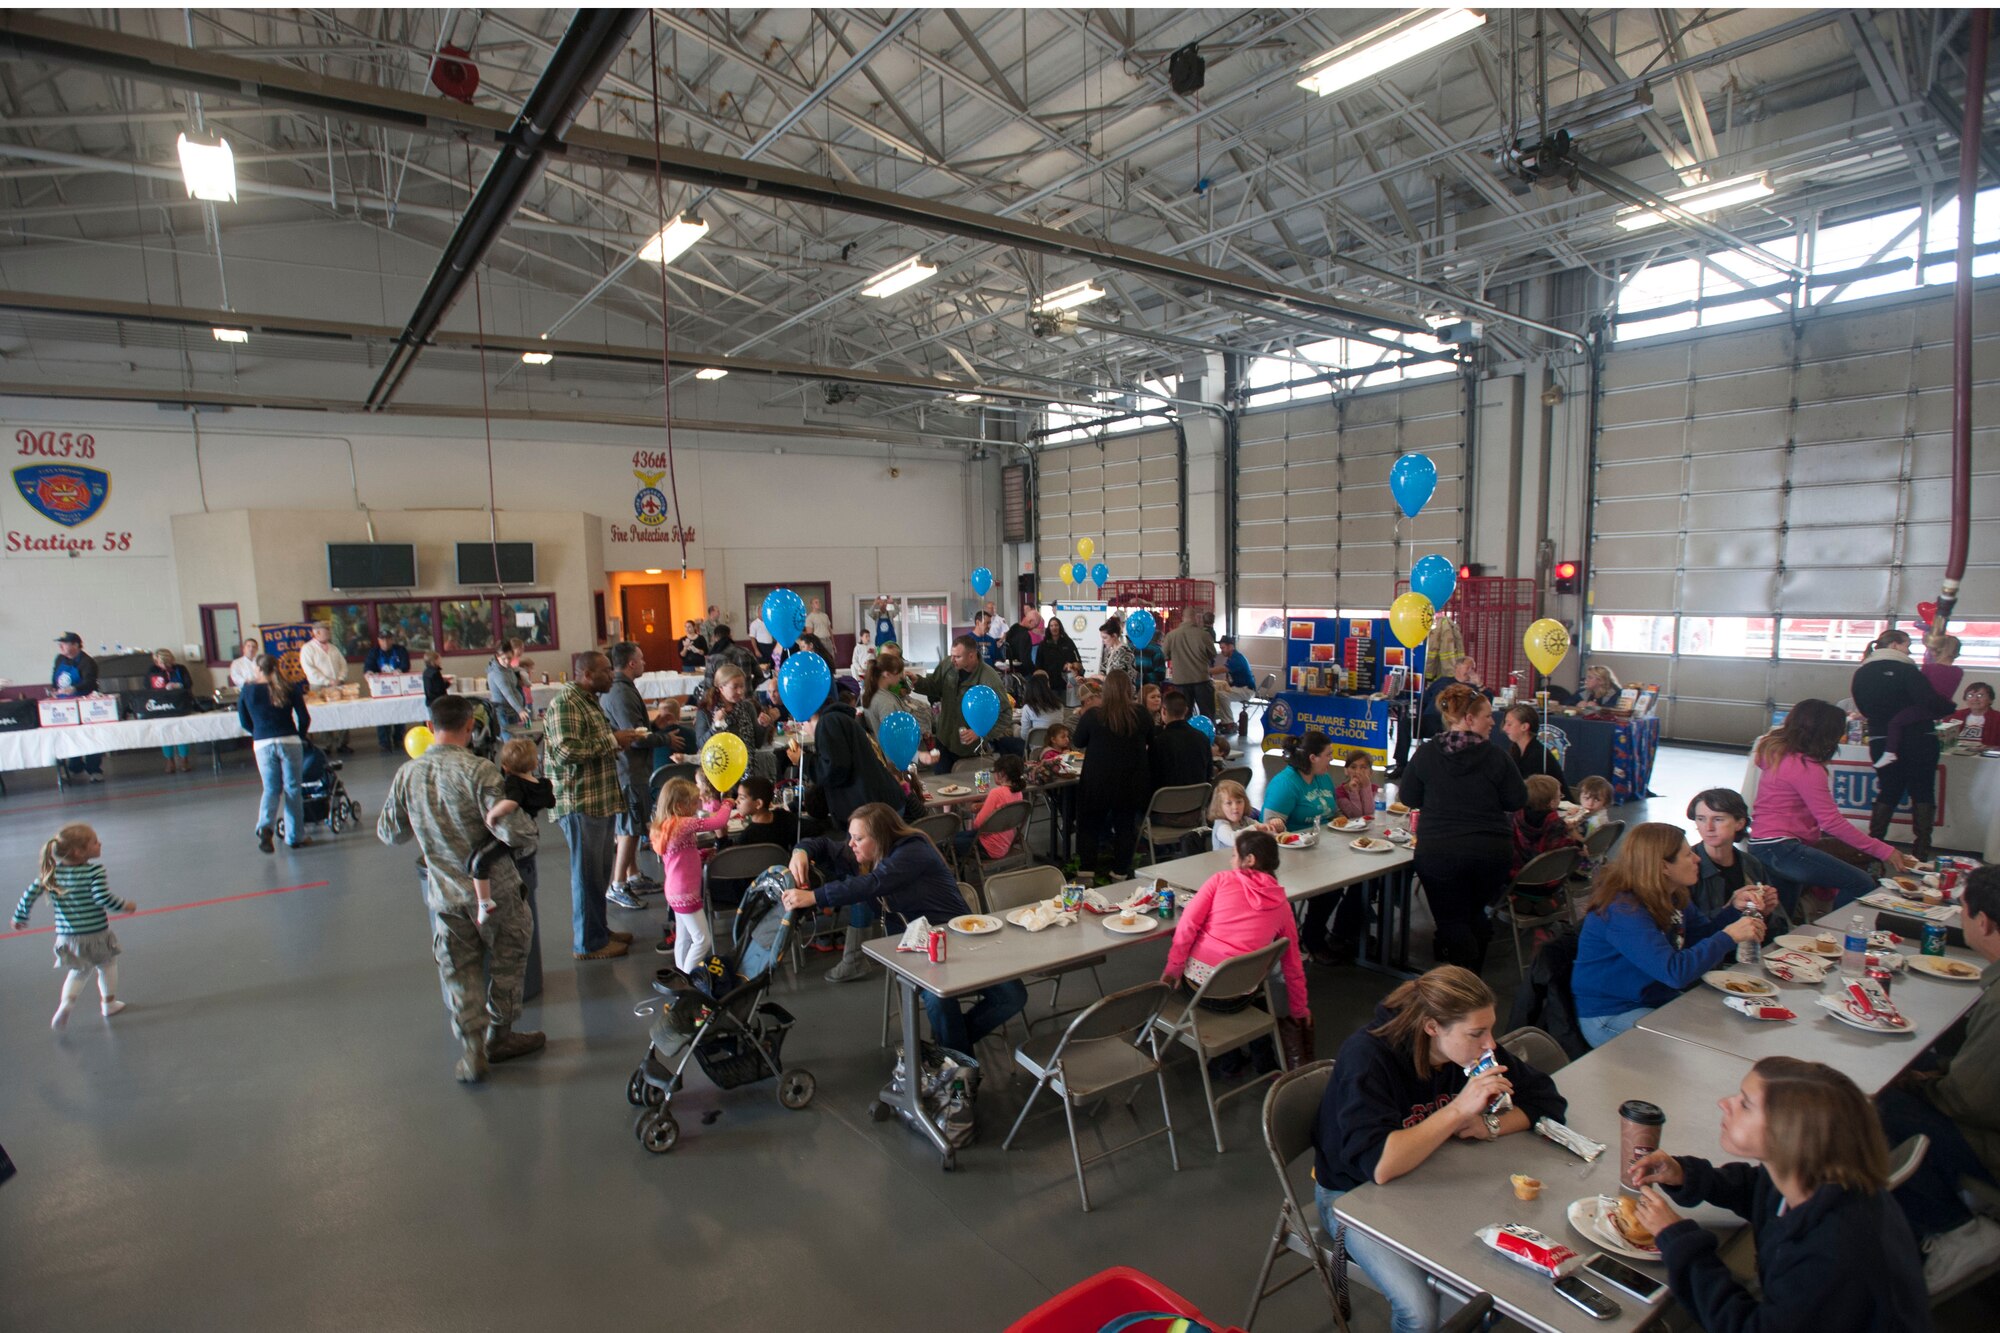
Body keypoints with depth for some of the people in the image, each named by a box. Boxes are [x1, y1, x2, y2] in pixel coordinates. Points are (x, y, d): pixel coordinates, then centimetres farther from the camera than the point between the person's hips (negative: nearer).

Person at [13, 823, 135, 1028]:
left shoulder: (51, 872, -1)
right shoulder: (94, 871, -18)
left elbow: (30, 894, 1)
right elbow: (102, 897, -26)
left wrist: (20, 918, 17)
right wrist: (124, 905, -10)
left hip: (67, 937, 4)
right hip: (97, 935, -4)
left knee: (79, 972, 23)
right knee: (107, 965, 20)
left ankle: (66, 1002, 2)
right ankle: (109, 1002, 28)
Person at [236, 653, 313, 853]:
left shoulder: (247, 692, 2)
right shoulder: (290, 689, -2)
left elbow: (244, 722, 10)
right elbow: (304, 718, -3)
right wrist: (301, 736, 15)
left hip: (262, 745, 1)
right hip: (290, 742, -1)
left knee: (271, 789, 11)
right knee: (292, 790, 5)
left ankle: (265, 826, -14)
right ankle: (295, 837, 9)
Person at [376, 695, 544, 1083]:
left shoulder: (407, 774, -5)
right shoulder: (479, 771, -21)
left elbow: (389, 832, 9)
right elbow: (514, 832, -26)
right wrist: (527, 826, -5)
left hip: (444, 894, 3)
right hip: (494, 889, -3)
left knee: (459, 973, 15)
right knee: (506, 963, 17)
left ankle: (472, 1053, 15)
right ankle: (499, 1037, 31)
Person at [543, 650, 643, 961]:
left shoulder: (589, 700, 17)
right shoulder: (565, 702, -16)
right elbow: (566, 750, -26)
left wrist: (619, 739, 12)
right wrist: (612, 740, -20)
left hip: (601, 798, 10)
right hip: (581, 802, -10)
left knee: (599, 870, 18)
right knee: (588, 873, 1)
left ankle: (597, 929, 31)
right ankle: (588, 942, 12)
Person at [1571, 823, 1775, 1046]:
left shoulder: (1671, 896, 5)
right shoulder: (1623, 911, -27)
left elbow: (1704, 935, 18)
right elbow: (1674, 971, -34)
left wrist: (1735, 908, 1)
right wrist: (1729, 936, -25)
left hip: (1659, 1000, 10)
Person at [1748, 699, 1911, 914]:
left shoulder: (1778, 752, 9)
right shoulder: (1805, 767, -16)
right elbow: (1832, 822, -18)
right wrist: (1885, 852, -15)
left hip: (1762, 846, 10)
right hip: (1782, 849, -10)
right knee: (1861, 884, -15)